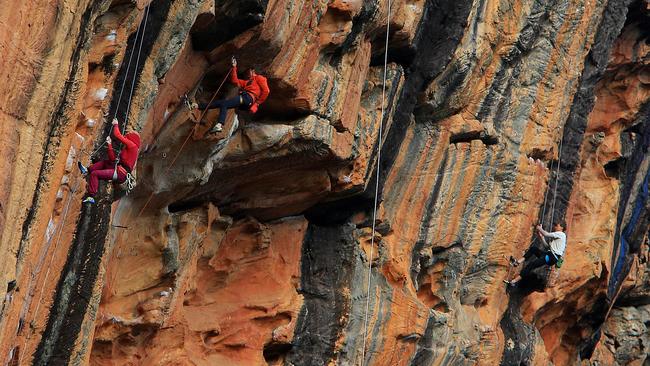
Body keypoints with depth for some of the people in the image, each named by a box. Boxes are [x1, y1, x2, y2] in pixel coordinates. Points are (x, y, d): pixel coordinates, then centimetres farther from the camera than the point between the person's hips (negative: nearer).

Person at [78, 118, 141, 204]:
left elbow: (117, 135, -7)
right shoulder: (128, 149, 23)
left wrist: (116, 125, 11)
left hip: (120, 174, -10)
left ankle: (91, 197, -19)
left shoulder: (132, 145, -5)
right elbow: (113, 159, 21)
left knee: (94, 174, -14)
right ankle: (87, 171, 26)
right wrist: (110, 145, 21)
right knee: (105, 162, 31)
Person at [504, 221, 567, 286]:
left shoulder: (561, 234, -3)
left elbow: (546, 234, -12)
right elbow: (547, 246, 20)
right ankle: (518, 262, -8)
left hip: (553, 257, -10)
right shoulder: (555, 236, 26)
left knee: (532, 264, -21)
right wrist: (541, 237, 15)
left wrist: (540, 229, 4)